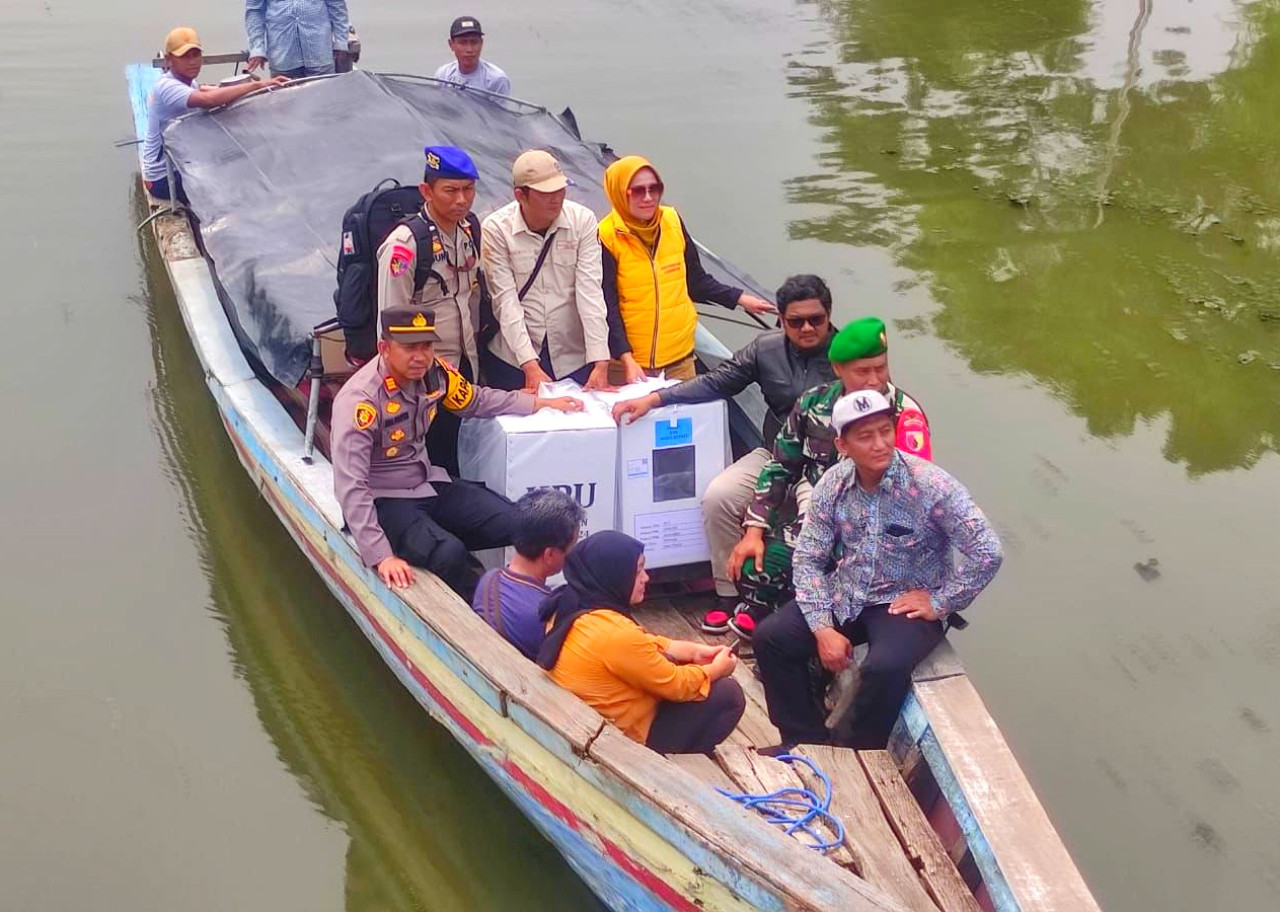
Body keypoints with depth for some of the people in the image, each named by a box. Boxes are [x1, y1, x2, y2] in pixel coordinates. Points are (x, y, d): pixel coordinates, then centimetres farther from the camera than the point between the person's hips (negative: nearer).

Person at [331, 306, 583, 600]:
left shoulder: (433, 373, -7)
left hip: (427, 484, 7)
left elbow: (476, 401, 15)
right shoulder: (359, 399, -26)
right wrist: (382, 557, -35)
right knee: (448, 555, -30)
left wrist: (540, 403, 9)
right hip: (382, 500, -7)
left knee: (514, 523, -9)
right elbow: (350, 487, -29)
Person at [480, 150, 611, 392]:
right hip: (512, 359, -1)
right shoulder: (495, 229, -7)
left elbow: (590, 291, -9)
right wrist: (530, 366, -20)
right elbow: (505, 301, -11)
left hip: (574, 357, 1)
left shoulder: (583, 220, -4)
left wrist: (601, 363, -17)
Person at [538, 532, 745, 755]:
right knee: (728, 694, 0)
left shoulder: (570, 605, -5)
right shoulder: (615, 635, -33)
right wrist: (717, 669, 0)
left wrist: (693, 651, 7)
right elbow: (678, 686, -18)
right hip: (626, 737, -9)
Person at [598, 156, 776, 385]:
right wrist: (626, 359, -19)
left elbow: (696, 281, 14)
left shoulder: (673, 222, 3)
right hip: (630, 359, -4)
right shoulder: (607, 237, -11)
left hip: (680, 355, 4)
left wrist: (740, 298, 7)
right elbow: (607, 307, -12)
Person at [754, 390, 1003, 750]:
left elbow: (987, 553, -22)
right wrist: (822, 628, -13)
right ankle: (808, 742, 8)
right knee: (770, 637, -9)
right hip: (846, 595, 5)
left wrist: (940, 603, -16)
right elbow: (809, 558, -3)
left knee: (885, 667, -33)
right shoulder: (833, 484, -7)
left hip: (906, 604, -5)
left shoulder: (929, 485, -21)